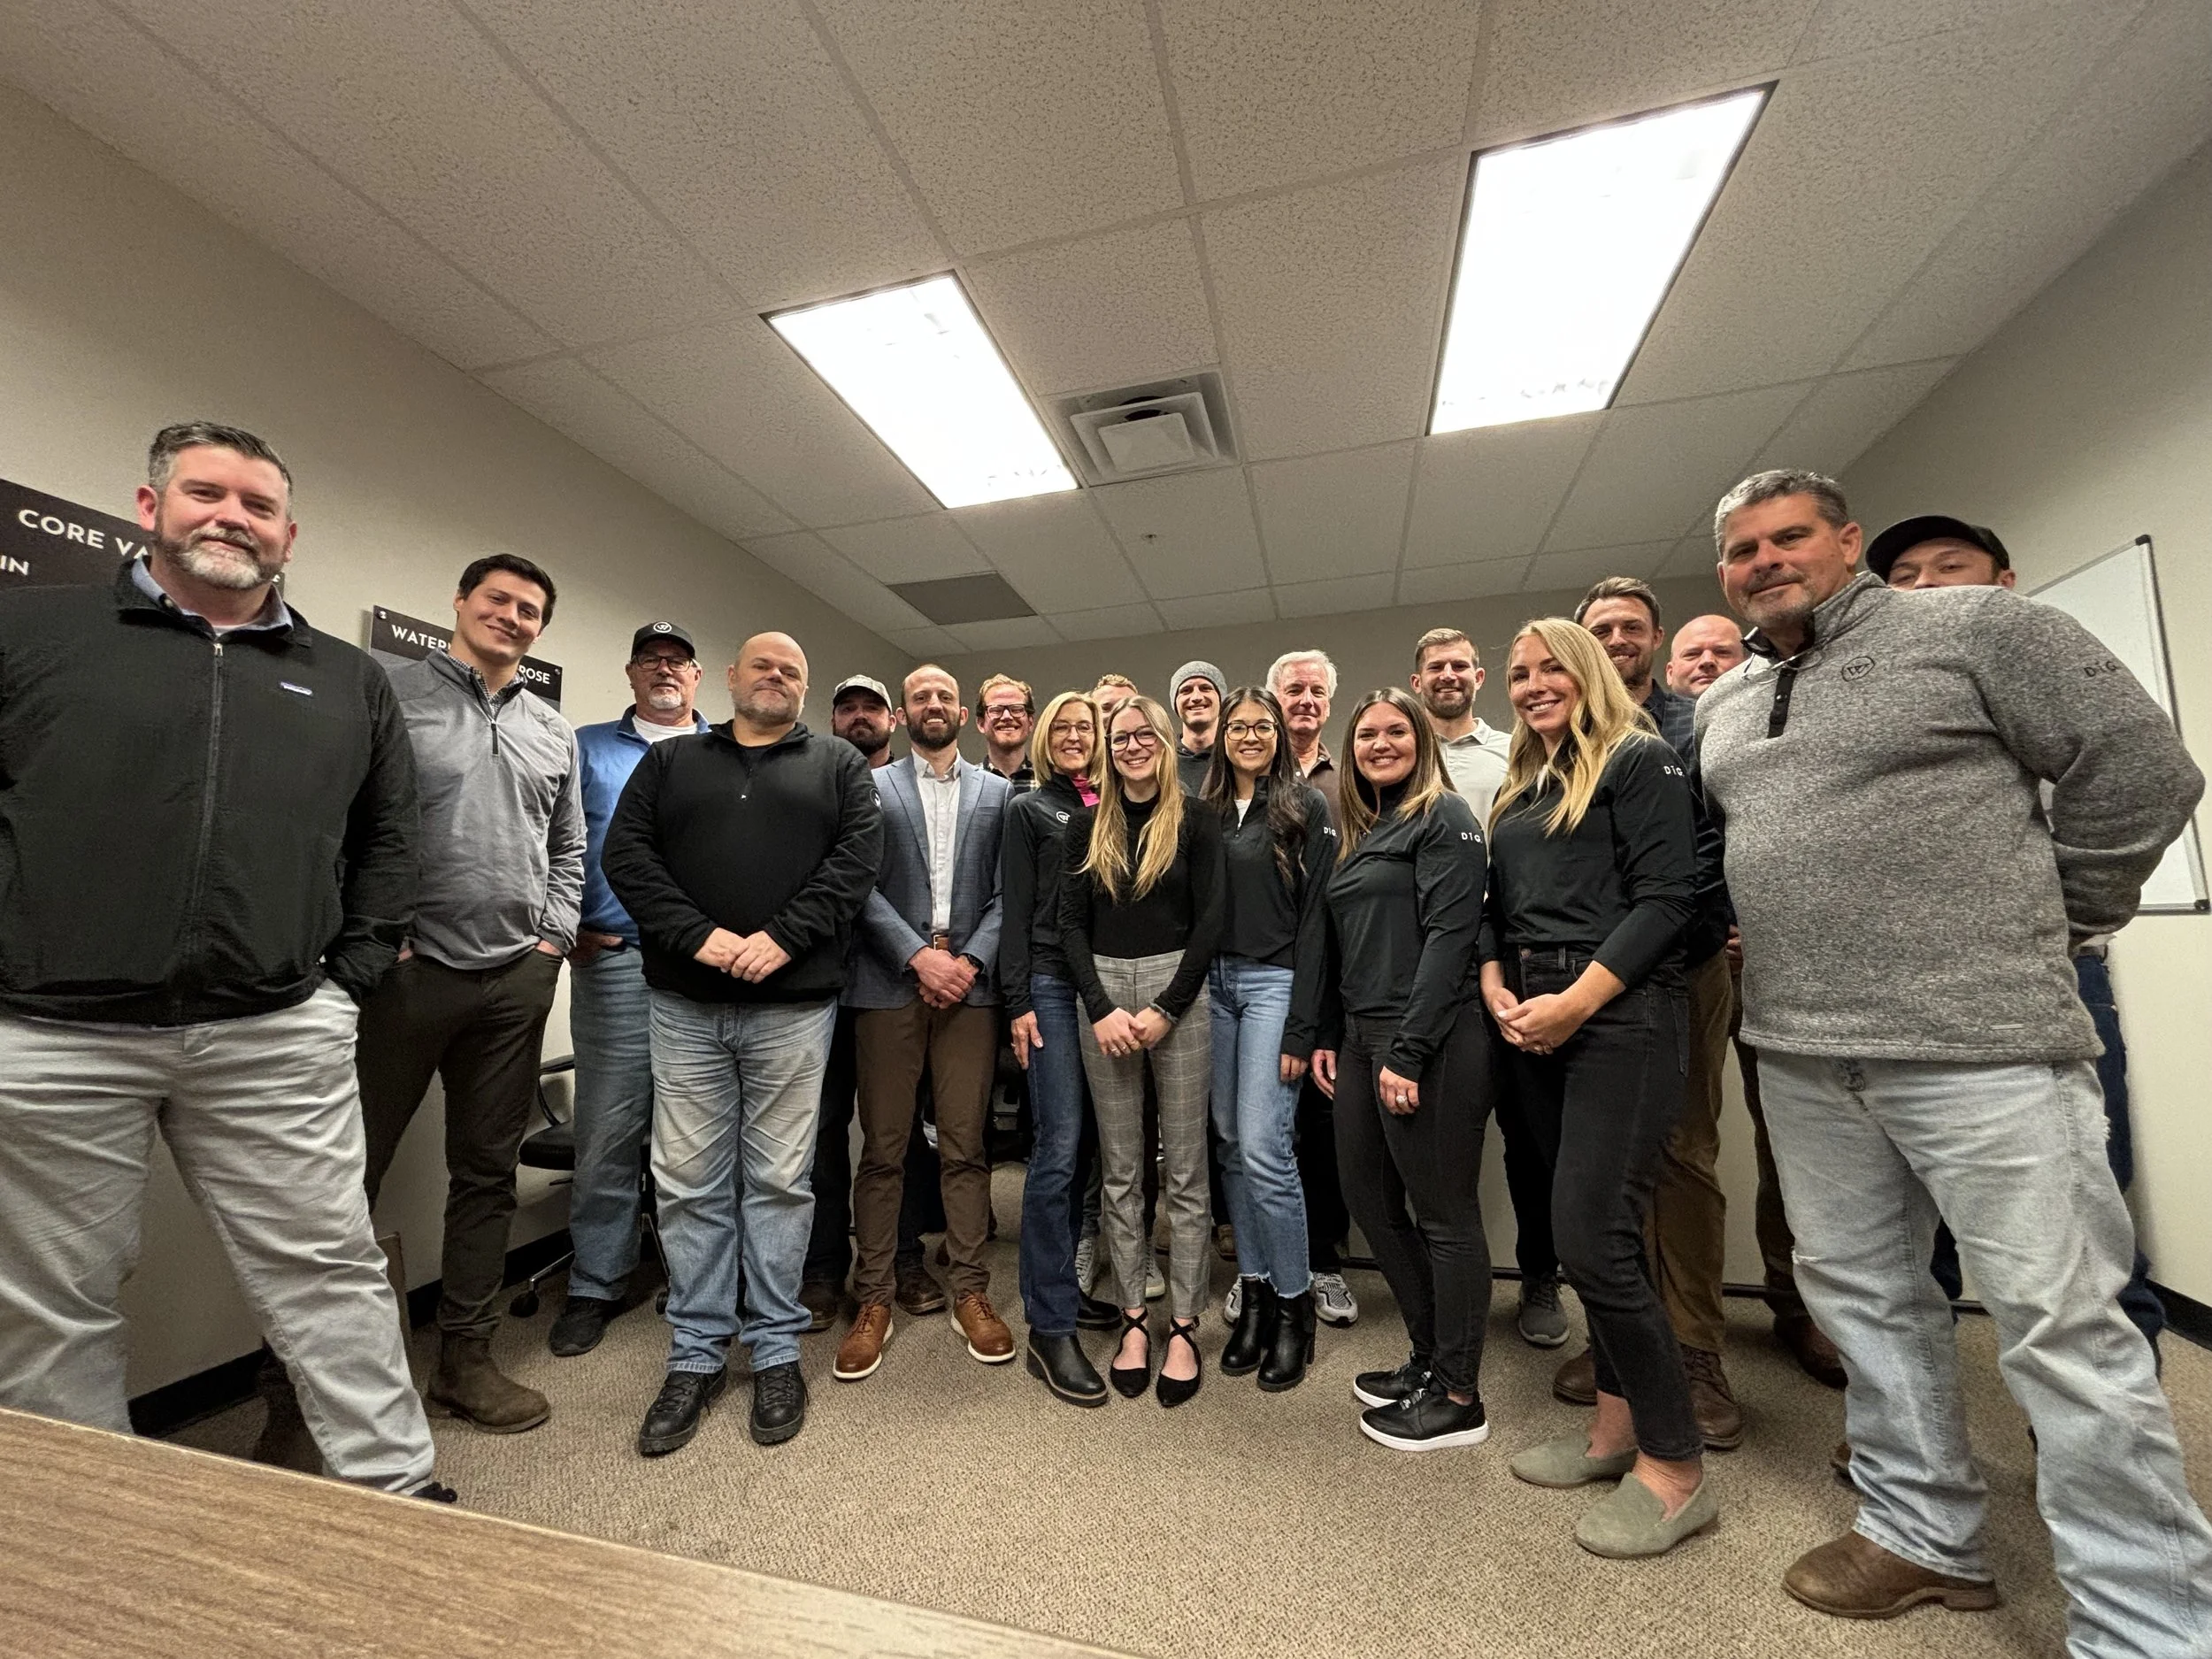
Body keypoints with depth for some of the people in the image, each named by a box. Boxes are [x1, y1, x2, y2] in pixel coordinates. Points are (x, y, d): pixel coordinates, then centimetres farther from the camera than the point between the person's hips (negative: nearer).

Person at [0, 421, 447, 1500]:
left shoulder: (348, 682, 11)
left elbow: (388, 837, 16)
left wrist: (352, 970, 7)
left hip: (278, 1036, 1)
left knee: (329, 1271, 7)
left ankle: (396, 1489, 19)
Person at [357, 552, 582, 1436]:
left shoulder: (553, 730, 13)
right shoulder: (392, 694, -2)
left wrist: (555, 935, 7)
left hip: (517, 979, 5)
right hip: (408, 968, -5)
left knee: (488, 1172, 13)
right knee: (351, 1170, 6)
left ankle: (465, 1356, 27)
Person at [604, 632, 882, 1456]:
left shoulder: (839, 765, 8)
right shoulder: (669, 761, 13)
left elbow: (857, 857, -4)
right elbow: (625, 851, 2)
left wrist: (782, 938, -15)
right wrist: (697, 935, -13)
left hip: (794, 1003, -2)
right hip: (685, 1003, 2)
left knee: (780, 1181, 7)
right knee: (689, 1183, 8)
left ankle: (777, 1351, 22)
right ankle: (695, 1357, 24)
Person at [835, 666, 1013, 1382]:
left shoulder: (998, 793, 11)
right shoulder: (872, 788, 8)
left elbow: (1007, 892, 4)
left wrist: (970, 960, -9)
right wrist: (919, 956, -11)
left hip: (969, 981, 1)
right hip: (889, 982, 0)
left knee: (966, 1147, 7)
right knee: (883, 1149, 6)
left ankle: (970, 1291, 20)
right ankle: (874, 1298, 19)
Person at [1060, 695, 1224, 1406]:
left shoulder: (1196, 822, 2)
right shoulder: (1086, 825, 8)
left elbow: (1209, 922, -3)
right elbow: (1071, 923, 4)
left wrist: (1165, 1009, -10)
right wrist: (1102, 1009, -7)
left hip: (1178, 991, -2)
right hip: (1104, 994, 2)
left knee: (1183, 1169, 4)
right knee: (1120, 1170, 9)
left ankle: (1183, 1325, 17)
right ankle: (1133, 1318, 22)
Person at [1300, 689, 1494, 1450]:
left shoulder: (1445, 817, -6)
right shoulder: (1356, 831, 17)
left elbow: (1448, 935, -15)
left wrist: (1408, 1052, -19)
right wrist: (1321, 1036, 12)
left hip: (1431, 1042, -8)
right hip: (1361, 1038, 8)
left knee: (1443, 1213, 4)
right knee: (1369, 1197, 15)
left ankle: (1459, 1397, 21)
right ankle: (1430, 1357, 33)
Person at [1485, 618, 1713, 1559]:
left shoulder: (1639, 762, -2)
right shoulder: (1518, 794, 19)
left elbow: (1665, 896, -12)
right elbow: (1497, 911, 17)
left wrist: (1576, 1001, -18)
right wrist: (1496, 991, 0)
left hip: (1621, 1016, -7)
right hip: (1535, 1027, 7)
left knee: (1591, 1238, -10)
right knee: (1598, 1234, 14)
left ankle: (1676, 1467, 9)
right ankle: (1619, 1425, 27)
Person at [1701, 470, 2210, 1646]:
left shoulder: (1977, 628, -2)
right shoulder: (1720, 706, 14)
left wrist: (2045, 926, -1)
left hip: (1980, 1040, -6)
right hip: (1799, 1054, 6)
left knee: (2060, 1325, 0)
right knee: (1860, 1294, 15)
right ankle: (1924, 1535, 33)